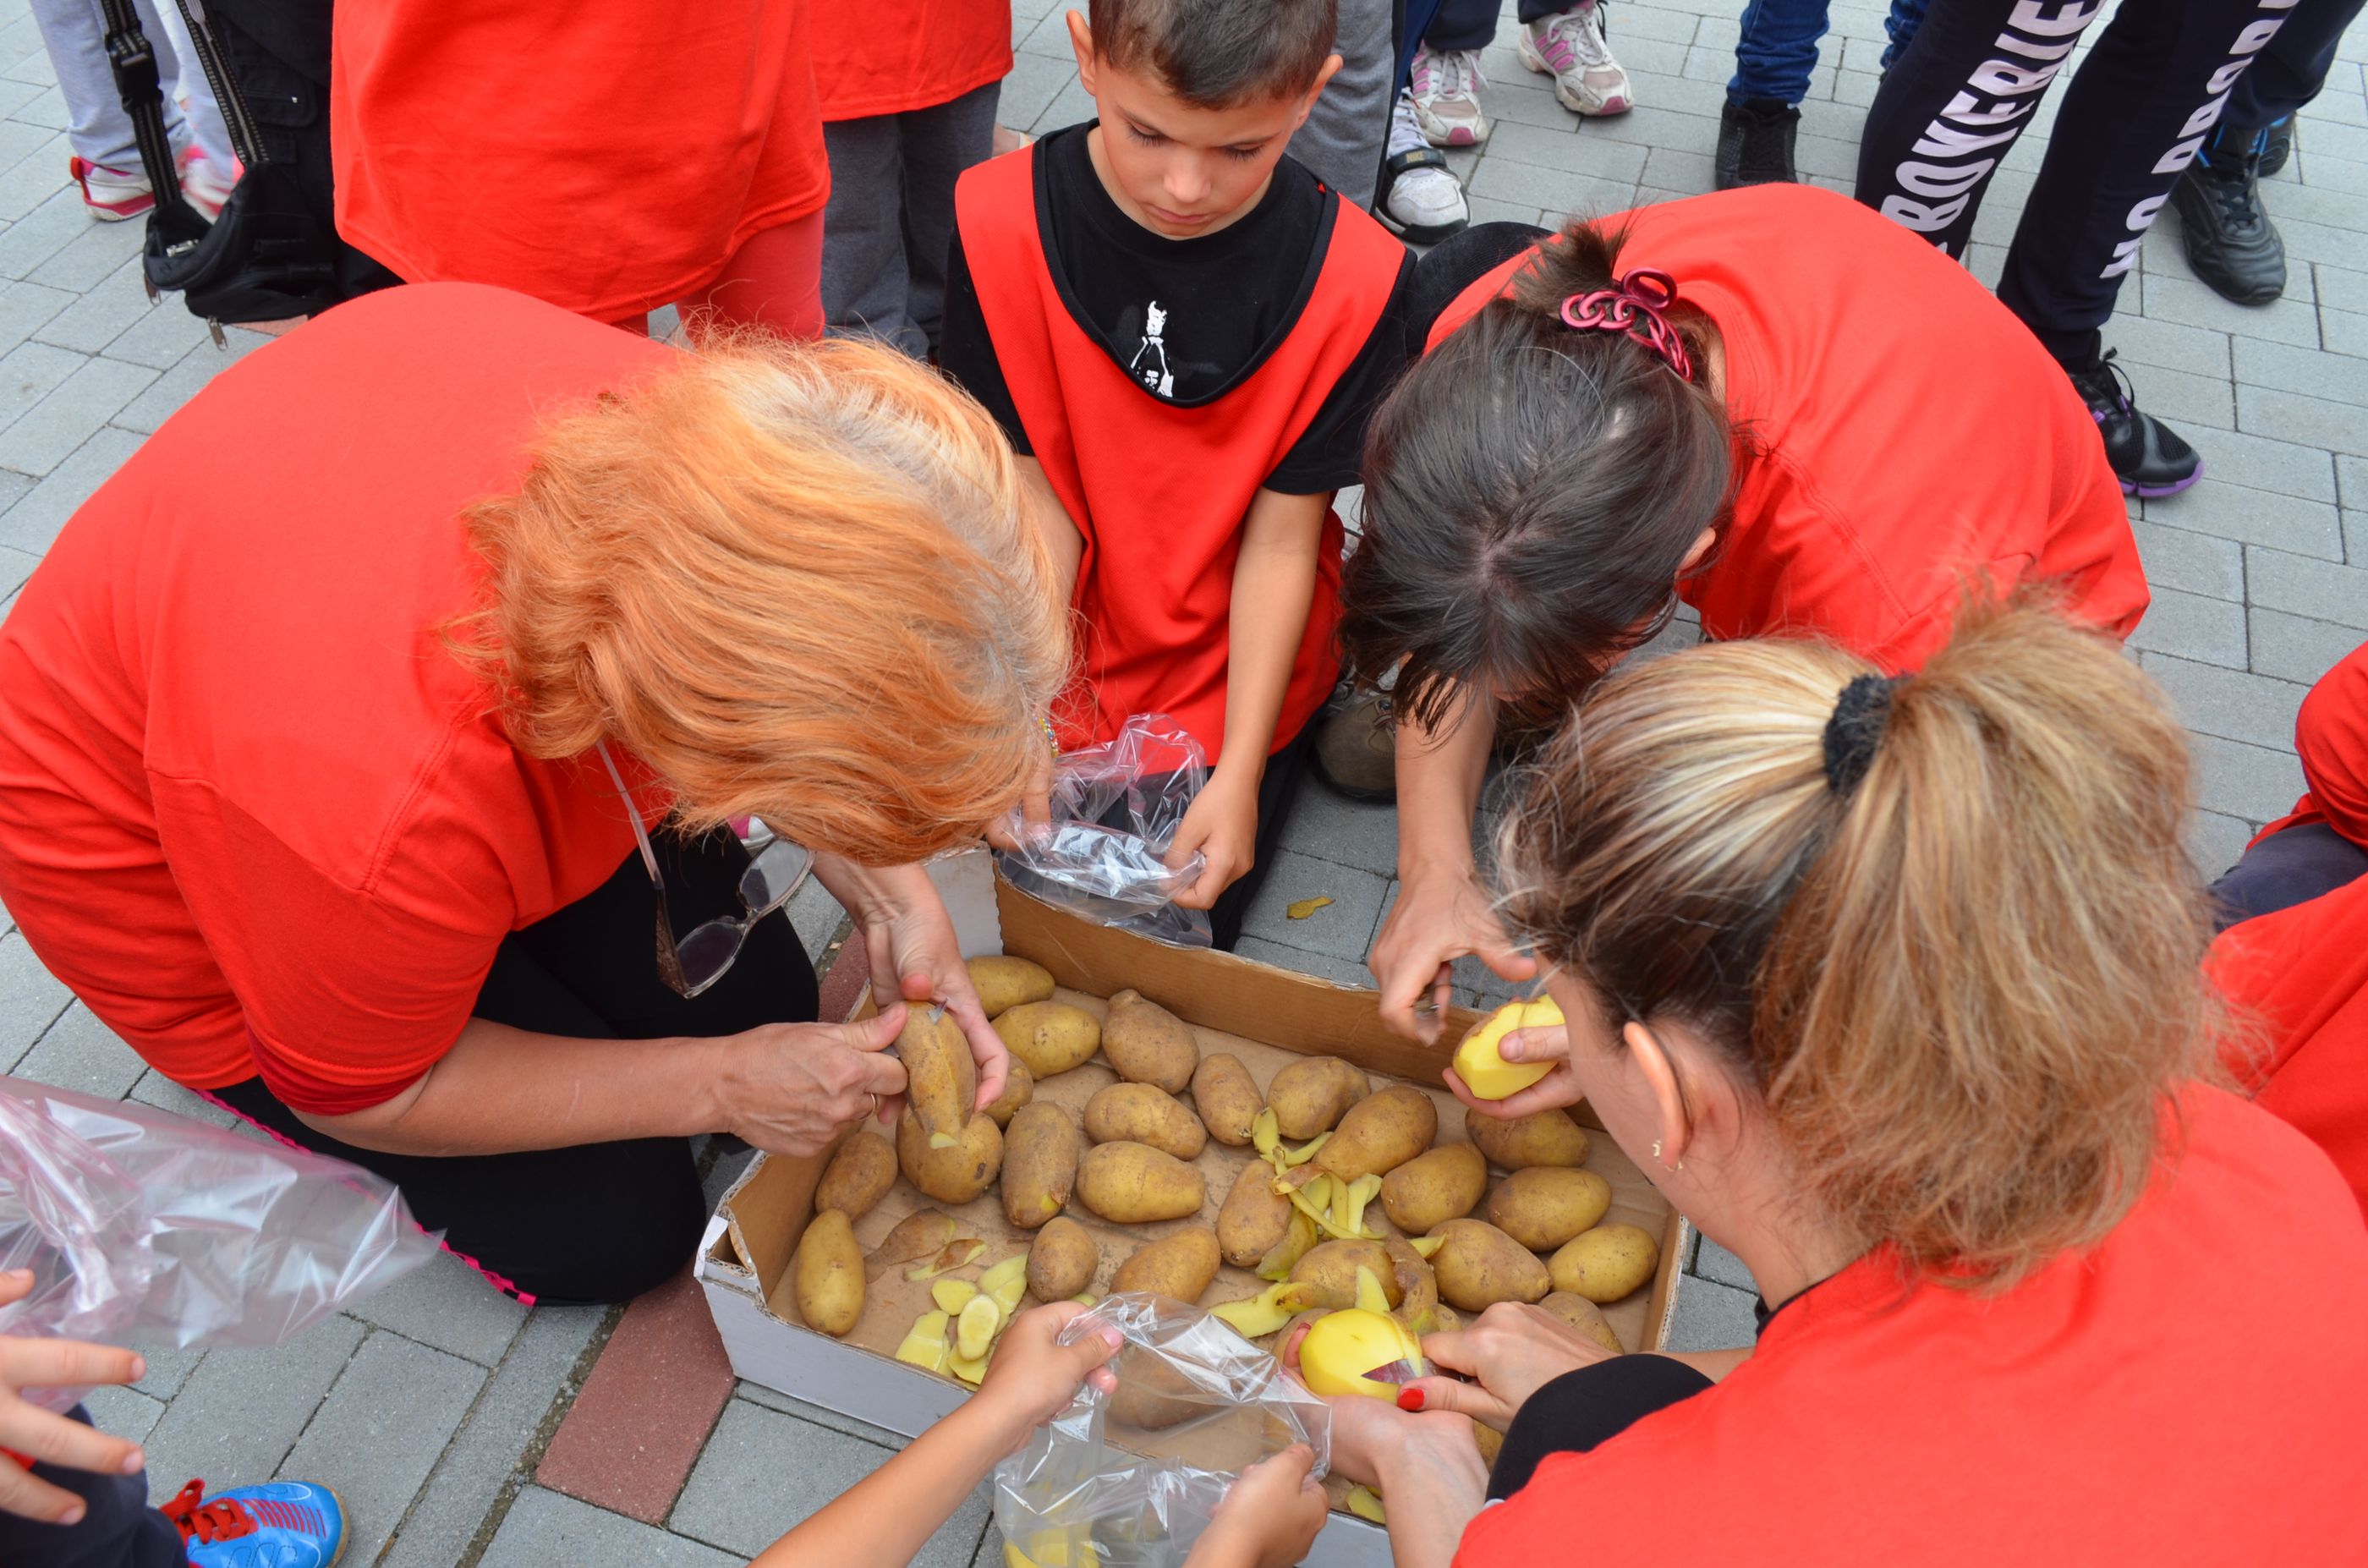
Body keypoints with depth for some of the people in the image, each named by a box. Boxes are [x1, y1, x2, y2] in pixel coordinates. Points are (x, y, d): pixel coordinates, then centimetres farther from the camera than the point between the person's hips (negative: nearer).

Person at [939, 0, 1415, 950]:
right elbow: (1036, 495, -14)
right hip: (1064, 651, 2)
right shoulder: (1003, 224, -18)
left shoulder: (1353, 280, -20)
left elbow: (1279, 538, -14)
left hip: (1229, 673, -1)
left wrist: (1238, 771, -19)